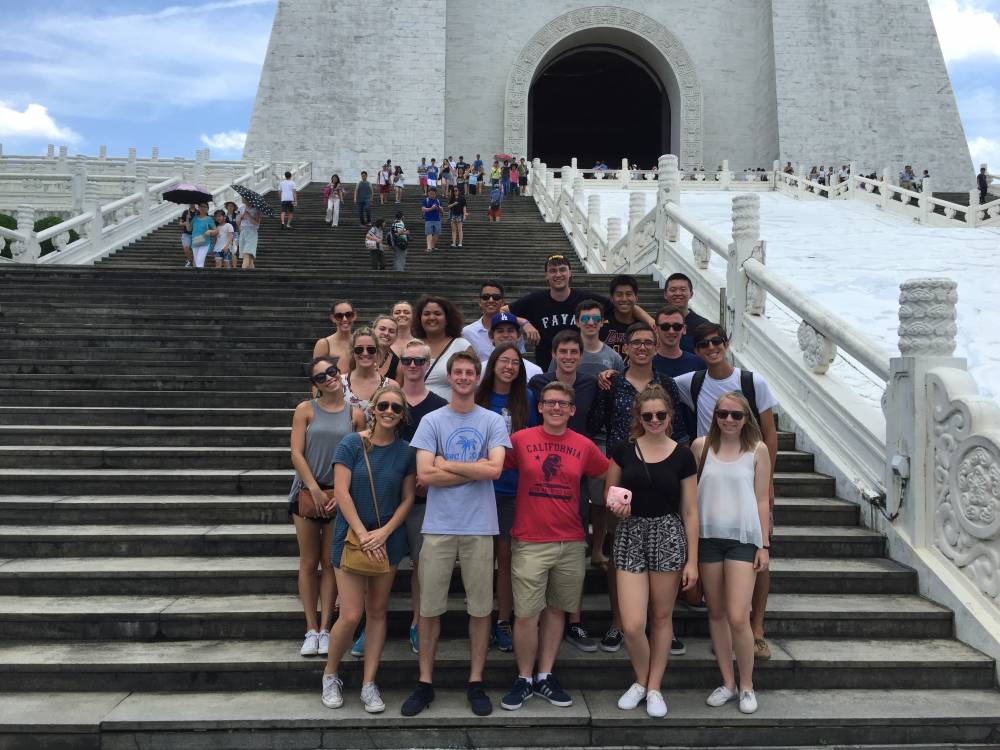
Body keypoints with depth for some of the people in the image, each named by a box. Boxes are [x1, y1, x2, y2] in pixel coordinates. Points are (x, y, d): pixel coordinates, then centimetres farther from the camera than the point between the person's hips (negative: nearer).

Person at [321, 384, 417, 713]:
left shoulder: (405, 451, 1)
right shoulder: (352, 444, -7)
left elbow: (407, 498, 2)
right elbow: (341, 492, -11)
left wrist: (384, 532, -11)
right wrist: (363, 534, -17)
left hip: (389, 539, 3)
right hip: (351, 535, -3)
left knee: (377, 611, 8)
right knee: (351, 615, -6)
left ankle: (369, 684, 18)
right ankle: (330, 675, 19)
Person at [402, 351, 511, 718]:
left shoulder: (493, 422, 4)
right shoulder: (432, 421, 3)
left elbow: (495, 469, -12)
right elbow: (424, 475, -8)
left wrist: (446, 464, -8)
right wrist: (475, 470, -7)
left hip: (479, 526, 0)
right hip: (438, 526, 0)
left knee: (480, 607, 8)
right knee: (429, 607, 7)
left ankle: (475, 683, 22)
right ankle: (425, 682, 21)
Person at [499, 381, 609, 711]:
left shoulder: (584, 446, 4)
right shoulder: (520, 440, -3)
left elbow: (609, 476, 16)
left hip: (571, 543, 3)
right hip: (529, 543, -2)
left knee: (556, 610, 12)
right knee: (526, 615, -1)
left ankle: (545, 676, 26)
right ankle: (524, 678, 18)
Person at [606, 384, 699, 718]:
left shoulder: (682, 455, -1)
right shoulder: (623, 450, 1)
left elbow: (690, 511, 1)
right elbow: (609, 493, 12)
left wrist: (692, 560, -1)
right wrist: (616, 506, -12)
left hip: (668, 536, 0)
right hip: (631, 535, 0)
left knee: (661, 616, 9)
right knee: (632, 625, -6)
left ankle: (654, 687, 27)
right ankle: (640, 681, 22)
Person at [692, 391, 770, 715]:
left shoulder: (757, 450, 0)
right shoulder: (701, 446, 3)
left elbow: (761, 500, 3)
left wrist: (764, 545, 0)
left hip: (743, 537, -2)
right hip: (707, 536, 2)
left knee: (738, 618, -8)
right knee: (715, 613, 10)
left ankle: (747, 685, 13)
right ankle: (727, 682, 24)